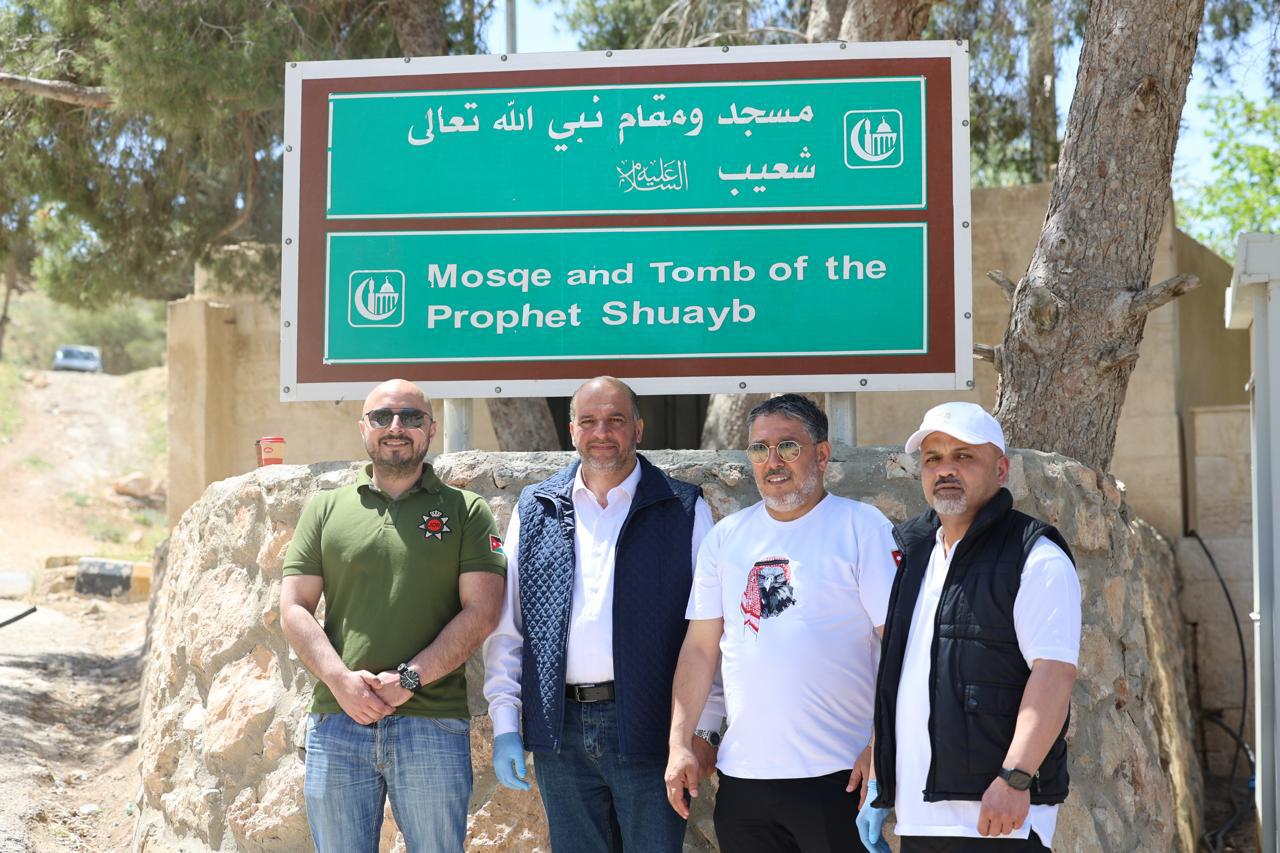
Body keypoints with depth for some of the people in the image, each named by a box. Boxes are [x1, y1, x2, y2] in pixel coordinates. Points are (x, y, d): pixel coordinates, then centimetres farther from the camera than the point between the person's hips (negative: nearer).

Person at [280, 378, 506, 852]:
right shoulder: (325, 509, 12)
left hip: (433, 722, -2)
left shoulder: (466, 511, 7)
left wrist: (409, 679, -13)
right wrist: (341, 680, -10)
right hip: (337, 721, 2)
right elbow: (294, 609, 6)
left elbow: (481, 611, -3)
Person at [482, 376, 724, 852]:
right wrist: (505, 724, 4)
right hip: (559, 730, 3)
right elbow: (506, 626, 10)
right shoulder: (535, 510, 10)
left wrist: (704, 728, -6)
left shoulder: (684, 510, 2)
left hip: (648, 727, -2)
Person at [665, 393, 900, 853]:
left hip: (837, 776, -4)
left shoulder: (863, 527, -3)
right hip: (742, 773, 4)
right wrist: (679, 744, 4)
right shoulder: (727, 536, 10)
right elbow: (700, 647, 11)